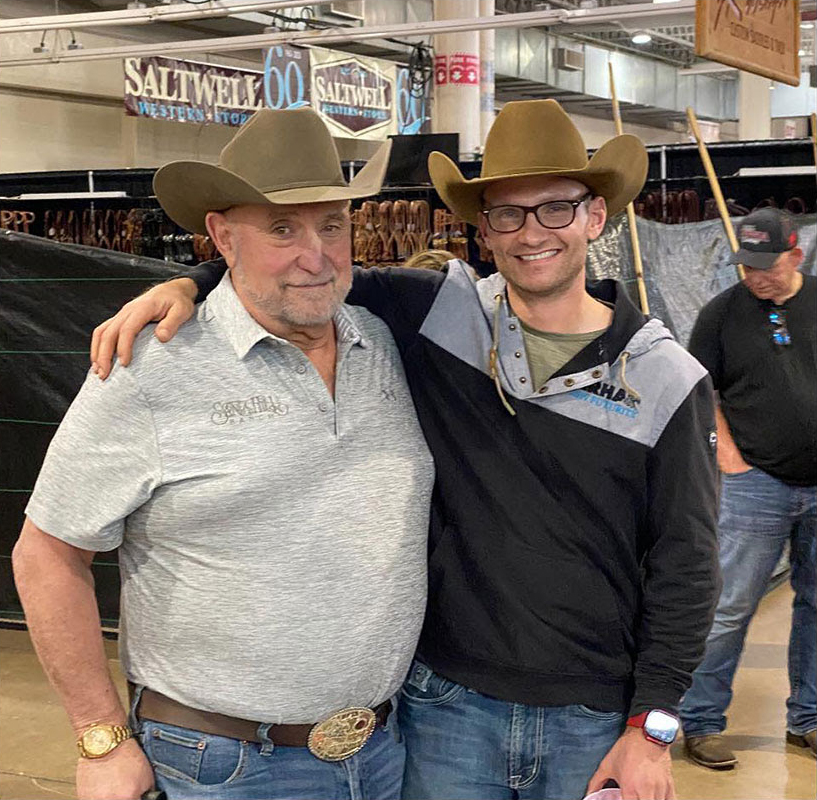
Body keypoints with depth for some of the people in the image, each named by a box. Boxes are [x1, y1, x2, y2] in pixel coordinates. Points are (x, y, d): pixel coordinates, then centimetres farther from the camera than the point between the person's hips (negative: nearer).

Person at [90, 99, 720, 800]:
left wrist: (651, 726, -5)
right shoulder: (434, 313, -4)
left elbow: (685, 566, -3)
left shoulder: (670, 380, -6)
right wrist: (188, 285, -15)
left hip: (594, 723, 0)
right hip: (448, 704, 1)